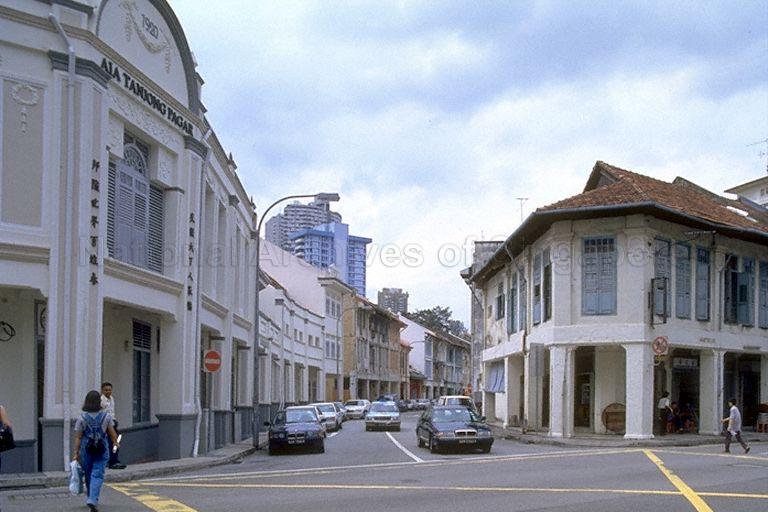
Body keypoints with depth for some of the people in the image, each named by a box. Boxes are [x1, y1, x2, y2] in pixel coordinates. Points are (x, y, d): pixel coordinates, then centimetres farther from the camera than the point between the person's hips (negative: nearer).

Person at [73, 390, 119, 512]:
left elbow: (78, 437, -7)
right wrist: (115, 442, 23)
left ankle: (91, 499, 30)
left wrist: (76, 453, -2)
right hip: (102, 450, -1)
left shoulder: (82, 418, -6)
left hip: (86, 450, 1)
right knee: (97, 475, -1)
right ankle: (93, 500, -17)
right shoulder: (106, 416, -4)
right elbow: (112, 433, 3)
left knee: (89, 475, 16)